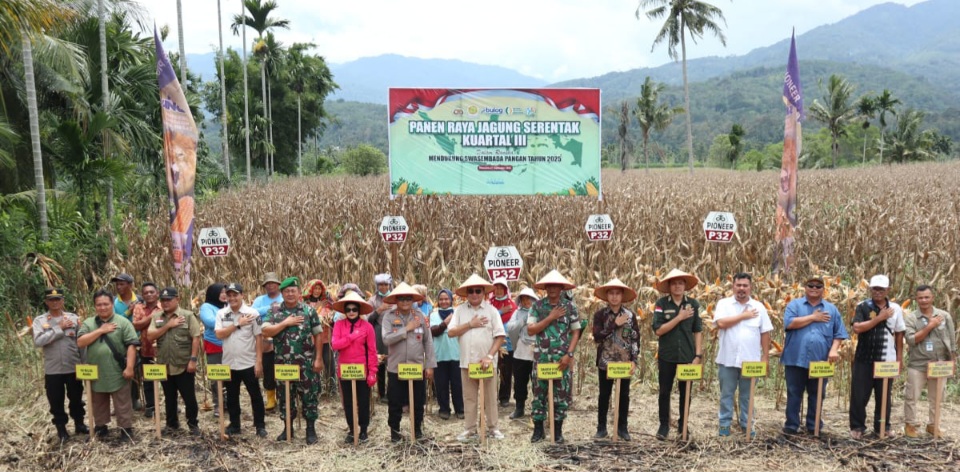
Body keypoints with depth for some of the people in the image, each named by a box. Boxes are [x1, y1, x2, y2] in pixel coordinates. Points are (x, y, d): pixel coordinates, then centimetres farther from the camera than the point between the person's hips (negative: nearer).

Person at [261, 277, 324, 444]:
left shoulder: (309, 311, -1)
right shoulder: (275, 313, 4)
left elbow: (318, 335, 0)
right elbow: (265, 332, -9)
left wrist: (318, 359, -6)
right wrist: (285, 323, -16)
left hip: (306, 363, -2)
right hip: (284, 364, 2)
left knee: (309, 395, 3)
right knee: (285, 396, 11)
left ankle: (311, 429, 14)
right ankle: (288, 428, 25)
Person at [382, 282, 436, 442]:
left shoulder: (420, 316, -1)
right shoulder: (389, 316, -5)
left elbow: (428, 341, 2)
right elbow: (386, 339, -17)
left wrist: (430, 365, 0)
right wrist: (406, 329, -18)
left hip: (417, 367, 1)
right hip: (395, 368, -1)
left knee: (418, 401, 11)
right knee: (395, 402, 8)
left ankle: (417, 429, 30)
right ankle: (394, 430, 26)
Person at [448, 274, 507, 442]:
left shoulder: (491, 310, -2)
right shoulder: (459, 310, 3)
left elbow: (500, 336, -6)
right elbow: (451, 332, -5)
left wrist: (489, 356, -15)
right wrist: (470, 324, -13)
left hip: (487, 361, -1)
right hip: (467, 362, 2)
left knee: (490, 397, 7)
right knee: (469, 397, 9)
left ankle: (492, 428, 19)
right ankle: (470, 429, 19)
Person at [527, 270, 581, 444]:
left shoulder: (569, 306, 0)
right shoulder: (537, 306, 1)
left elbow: (576, 332, 2)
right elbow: (530, 330, -7)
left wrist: (569, 354, -9)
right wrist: (550, 317, -13)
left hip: (562, 358, 0)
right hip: (542, 357, 0)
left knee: (562, 394, 5)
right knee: (539, 392, 5)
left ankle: (558, 430, 18)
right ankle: (538, 429, 18)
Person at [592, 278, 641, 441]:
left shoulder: (630, 315, 1)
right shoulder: (600, 314, -2)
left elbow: (636, 339, 0)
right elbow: (597, 336, -13)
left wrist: (634, 360, -8)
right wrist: (615, 324, -17)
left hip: (625, 362, 1)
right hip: (605, 361, -1)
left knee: (624, 395, 8)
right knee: (604, 395, 7)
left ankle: (622, 428, 19)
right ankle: (601, 428, 17)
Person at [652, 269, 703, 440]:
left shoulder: (693, 304, 0)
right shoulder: (661, 304, -7)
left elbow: (698, 331, 3)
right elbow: (658, 330, -14)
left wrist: (698, 355, -3)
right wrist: (679, 317, -19)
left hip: (687, 356, 2)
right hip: (667, 356, -1)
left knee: (685, 392, 11)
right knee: (664, 391, 7)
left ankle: (683, 424, 27)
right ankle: (664, 425, 21)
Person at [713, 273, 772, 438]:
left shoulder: (759, 307, 5)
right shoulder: (724, 304, -1)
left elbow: (765, 333, 6)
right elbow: (721, 323, -18)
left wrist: (765, 356, 2)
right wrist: (743, 316, -11)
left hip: (750, 360, 2)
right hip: (728, 359, -1)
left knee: (747, 395, 12)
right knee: (726, 393, 7)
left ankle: (746, 423, 24)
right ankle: (725, 424, 17)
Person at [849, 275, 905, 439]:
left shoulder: (895, 309, 5)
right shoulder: (863, 306, -3)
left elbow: (899, 334, 10)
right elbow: (857, 328, -16)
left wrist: (899, 358, 6)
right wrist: (880, 317, -16)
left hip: (887, 360, 2)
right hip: (864, 359, -2)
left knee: (884, 396, 10)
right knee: (859, 395, 2)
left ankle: (882, 426, 23)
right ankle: (857, 427, 12)